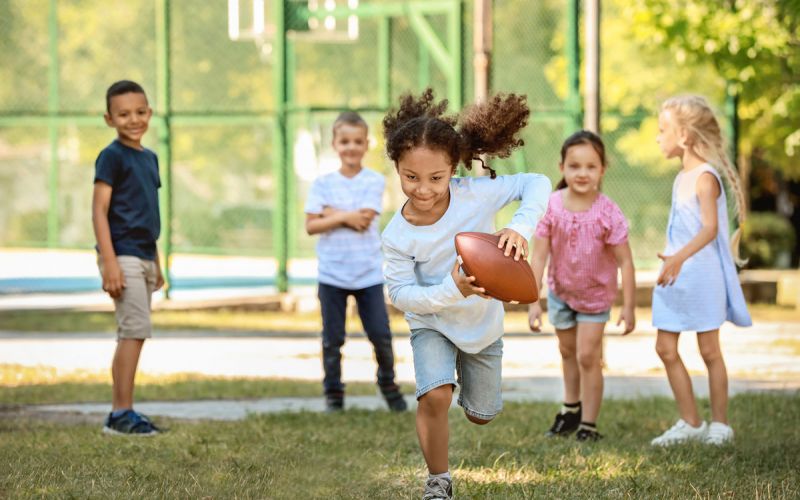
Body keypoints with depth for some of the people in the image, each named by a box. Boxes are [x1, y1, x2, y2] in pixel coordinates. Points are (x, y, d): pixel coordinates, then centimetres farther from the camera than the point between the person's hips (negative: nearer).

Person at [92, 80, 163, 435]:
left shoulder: (149, 158, 15)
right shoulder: (112, 156, -9)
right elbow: (99, 210, -13)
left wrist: (156, 263, 22)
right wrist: (109, 262, -20)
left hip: (143, 256, 8)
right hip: (123, 256, -8)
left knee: (132, 334, 9)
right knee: (135, 330, -13)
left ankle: (119, 413, 13)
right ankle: (122, 413, -10)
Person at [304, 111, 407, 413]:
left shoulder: (374, 181, -2)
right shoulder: (323, 184, 1)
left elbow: (365, 220, -14)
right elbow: (311, 226, -6)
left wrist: (331, 213, -8)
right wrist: (345, 218, -15)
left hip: (369, 272, -1)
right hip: (332, 273, 1)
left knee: (380, 334, 0)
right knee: (332, 339, 6)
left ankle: (388, 385, 21)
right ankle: (333, 394, 17)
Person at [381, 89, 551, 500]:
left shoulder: (475, 194, -26)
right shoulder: (398, 235, -26)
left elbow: (536, 184, -20)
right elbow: (401, 294, -22)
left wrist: (521, 227, -39)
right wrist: (452, 290, -38)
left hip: (483, 323, 2)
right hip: (432, 323, -2)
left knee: (481, 415, 18)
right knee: (435, 396, -29)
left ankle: (467, 371, 55)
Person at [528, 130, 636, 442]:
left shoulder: (607, 213, -26)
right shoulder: (551, 207, -22)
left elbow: (625, 261, -20)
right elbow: (539, 257, -17)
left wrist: (628, 307, -19)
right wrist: (533, 302, -19)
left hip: (595, 293, -3)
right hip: (560, 290, 3)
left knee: (588, 356, -6)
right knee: (567, 351, 21)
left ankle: (588, 424, 7)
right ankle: (571, 409, 42)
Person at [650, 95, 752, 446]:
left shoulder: (705, 178, -15)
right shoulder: (681, 177, 11)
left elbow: (710, 228, -27)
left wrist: (679, 258, -40)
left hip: (702, 275, -8)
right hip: (675, 278, 8)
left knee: (709, 350, 1)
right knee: (665, 348, 5)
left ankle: (720, 424, 12)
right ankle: (690, 423, 13)